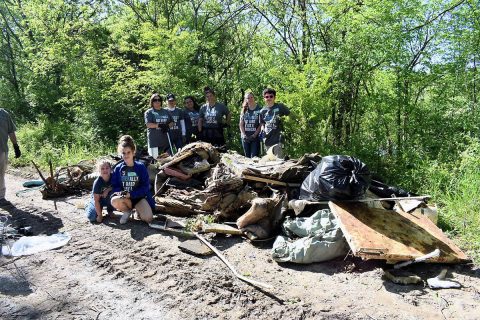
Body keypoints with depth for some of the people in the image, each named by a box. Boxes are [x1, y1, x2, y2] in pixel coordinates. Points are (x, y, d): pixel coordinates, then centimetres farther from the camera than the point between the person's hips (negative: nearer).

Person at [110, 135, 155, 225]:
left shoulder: (141, 167, -6)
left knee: (148, 218, -25)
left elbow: (145, 187, -9)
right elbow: (114, 186, 2)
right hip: (123, 197, 2)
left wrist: (130, 194, -21)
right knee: (114, 201, -34)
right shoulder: (118, 168, 0)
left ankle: (138, 209, 10)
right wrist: (120, 192, -21)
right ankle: (127, 211, -1)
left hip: (139, 196, -2)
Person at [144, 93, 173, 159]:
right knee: (155, 158, -8)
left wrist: (167, 126, -7)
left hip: (166, 139, 5)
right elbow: (148, 124, -9)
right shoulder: (149, 112, 2)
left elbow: (172, 122, 15)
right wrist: (159, 125, -18)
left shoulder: (165, 112, 16)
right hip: (154, 140, -5)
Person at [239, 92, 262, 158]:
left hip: (255, 137, -4)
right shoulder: (244, 110, 11)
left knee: (254, 157, -9)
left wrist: (254, 135, -12)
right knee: (247, 157, 9)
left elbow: (261, 124, -4)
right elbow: (241, 124, 9)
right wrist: (244, 135, -4)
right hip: (245, 138, 4)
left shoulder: (259, 110, 0)